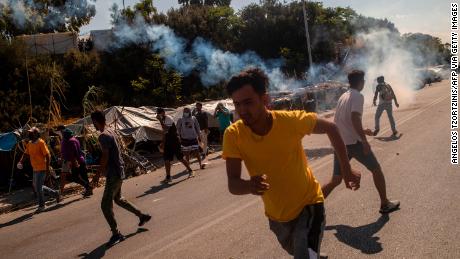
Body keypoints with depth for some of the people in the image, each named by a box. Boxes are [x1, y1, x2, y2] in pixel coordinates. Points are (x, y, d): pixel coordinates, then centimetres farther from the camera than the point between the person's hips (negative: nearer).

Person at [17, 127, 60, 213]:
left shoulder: (41, 143, -15)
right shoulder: (29, 144, 9)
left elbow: (47, 155, -17)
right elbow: (26, 153, 14)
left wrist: (48, 167, -22)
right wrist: (21, 161, -4)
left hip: (42, 169, -9)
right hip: (35, 169, 9)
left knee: (38, 187, -6)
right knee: (37, 186, 16)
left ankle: (41, 206, 7)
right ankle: (55, 193, 30)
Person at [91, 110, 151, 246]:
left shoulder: (103, 136, -19)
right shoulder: (110, 132, 11)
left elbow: (105, 156, -22)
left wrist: (101, 171, -10)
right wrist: (103, 169, 19)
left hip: (113, 174, -10)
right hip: (119, 171, 10)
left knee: (106, 205, -3)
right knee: (118, 199, 25)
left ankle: (116, 234, 3)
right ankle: (142, 216, 34)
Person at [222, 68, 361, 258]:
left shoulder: (291, 121, -26)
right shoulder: (233, 135, -22)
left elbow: (330, 128, -8)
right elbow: (233, 185, -22)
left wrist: (346, 169, -11)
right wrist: (250, 186, -45)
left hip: (308, 204, -3)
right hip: (276, 214, 4)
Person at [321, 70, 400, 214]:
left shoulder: (343, 96, 17)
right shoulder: (357, 96, -9)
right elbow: (355, 118, -23)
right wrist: (364, 141, -21)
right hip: (353, 142, -7)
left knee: (335, 180, 10)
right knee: (376, 169, 13)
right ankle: (385, 204, 22)